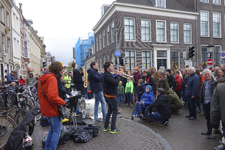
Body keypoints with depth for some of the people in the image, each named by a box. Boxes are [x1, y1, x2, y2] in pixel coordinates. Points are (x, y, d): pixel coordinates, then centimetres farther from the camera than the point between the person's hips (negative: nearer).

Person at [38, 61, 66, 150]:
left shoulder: (42, 78, 9)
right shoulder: (52, 79, -21)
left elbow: (40, 93, 18)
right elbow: (52, 96, -30)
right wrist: (63, 102, -18)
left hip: (45, 108, 9)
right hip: (53, 109, -9)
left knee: (52, 128, 24)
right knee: (57, 130, 5)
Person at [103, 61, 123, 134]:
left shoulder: (107, 74, 11)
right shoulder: (107, 75, -22)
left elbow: (113, 80, 13)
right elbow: (115, 82, -32)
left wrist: (118, 75, -2)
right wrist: (120, 75, -20)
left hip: (108, 95, 10)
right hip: (111, 96, -10)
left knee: (110, 111, 18)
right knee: (115, 111, 0)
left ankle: (105, 127, 26)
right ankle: (113, 129, 9)